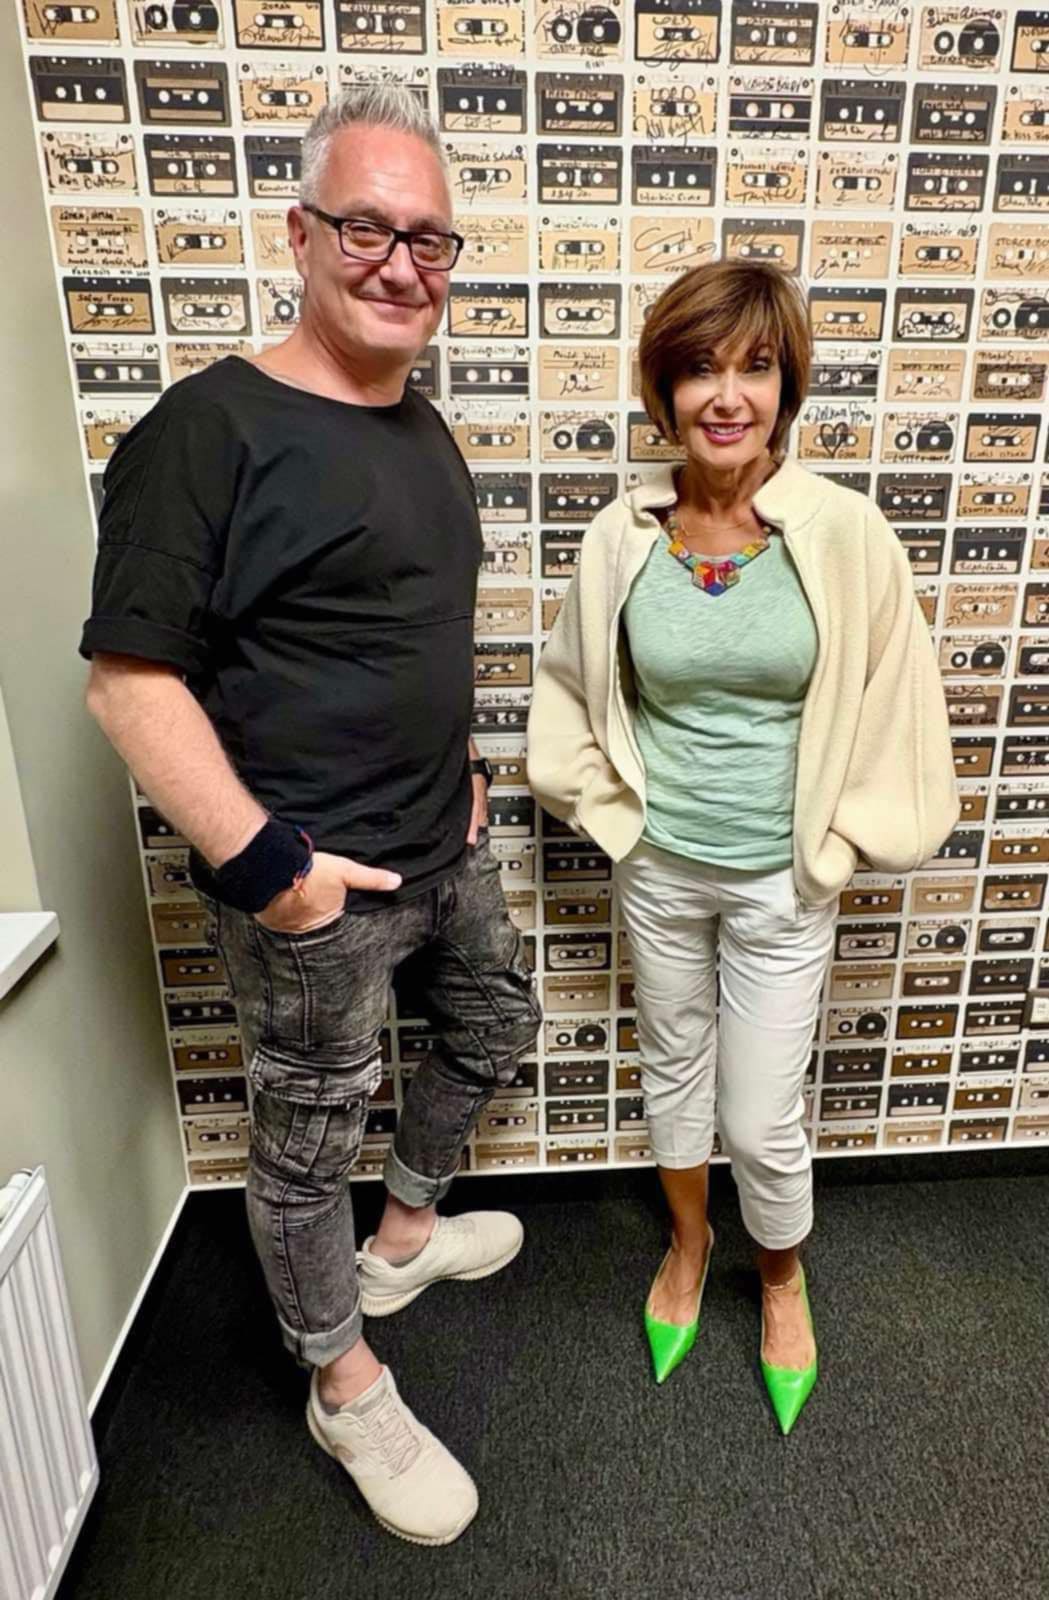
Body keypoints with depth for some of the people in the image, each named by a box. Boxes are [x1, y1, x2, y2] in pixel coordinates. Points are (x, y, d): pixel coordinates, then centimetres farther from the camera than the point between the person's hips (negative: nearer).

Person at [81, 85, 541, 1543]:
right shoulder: (212, 428, -16)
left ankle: (406, 1235, 51)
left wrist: (458, 757, 13)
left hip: (446, 845, 9)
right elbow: (128, 675, -19)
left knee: (495, 1027, 25)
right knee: (311, 1137, 11)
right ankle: (345, 1387, 38)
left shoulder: (419, 422, 10)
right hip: (313, 882, -8)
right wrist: (262, 857, -21)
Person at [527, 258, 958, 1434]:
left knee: (761, 1121, 8)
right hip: (657, 867, 3)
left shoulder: (846, 534, -14)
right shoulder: (620, 539, -8)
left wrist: (840, 843, -5)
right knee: (673, 1067, 22)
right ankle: (688, 1243, 51)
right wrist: (610, 808, 1)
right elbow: (573, 690, 7)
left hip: (781, 882, -2)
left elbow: (892, 708, -5)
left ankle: (782, 1276, 43)